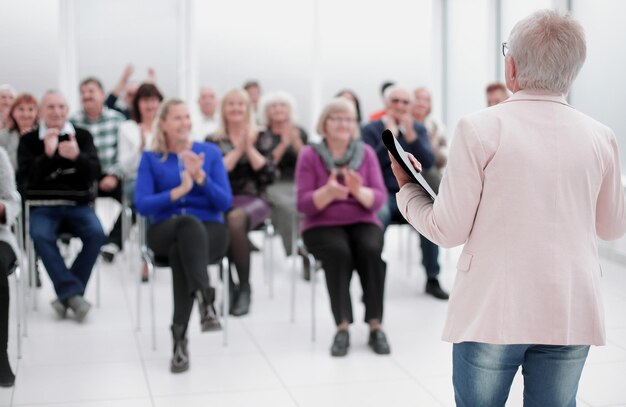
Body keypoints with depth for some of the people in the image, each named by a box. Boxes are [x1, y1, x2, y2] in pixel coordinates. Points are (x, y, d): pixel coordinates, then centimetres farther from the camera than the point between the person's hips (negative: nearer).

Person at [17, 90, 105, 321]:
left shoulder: (82, 136, 8)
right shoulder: (29, 141, 5)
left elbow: (95, 173, -5)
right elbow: (26, 178, -8)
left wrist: (77, 156, -27)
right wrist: (47, 154, -24)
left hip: (78, 205, 1)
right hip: (43, 206, -1)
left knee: (96, 234, -28)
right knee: (41, 236, -33)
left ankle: (66, 294, -20)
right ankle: (73, 293, -32)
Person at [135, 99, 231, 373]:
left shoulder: (210, 152, 10)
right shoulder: (150, 158, 9)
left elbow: (225, 202, 1)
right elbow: (142, 205, -5)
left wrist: (200, 176, -15)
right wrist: (178, 191, -19)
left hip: (209, 231, 1)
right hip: (166, 232, -1)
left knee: (181, 251, -37)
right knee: (189, 223, -39)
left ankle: (180, 336, -42)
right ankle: (204, 298, -56)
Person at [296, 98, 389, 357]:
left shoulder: (366, 152, 4)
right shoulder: (310, 155, -1)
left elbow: (379, 199, -3)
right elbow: (304, 204, -8)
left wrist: (359, 191, -25)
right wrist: (329, 192, -27)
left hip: (362, 222, 2)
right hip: (323, 226, -2)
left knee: (372, 250, -31)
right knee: (339, 253, -34)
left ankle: (375, 326, -22)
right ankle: (342, 326, -25)